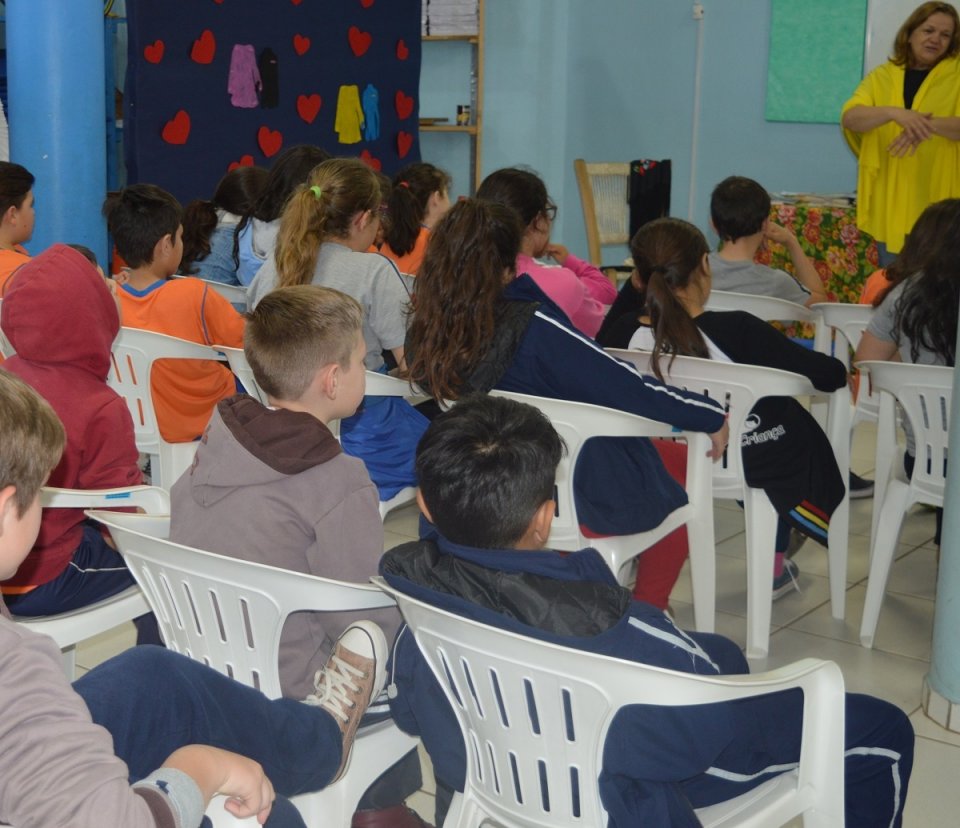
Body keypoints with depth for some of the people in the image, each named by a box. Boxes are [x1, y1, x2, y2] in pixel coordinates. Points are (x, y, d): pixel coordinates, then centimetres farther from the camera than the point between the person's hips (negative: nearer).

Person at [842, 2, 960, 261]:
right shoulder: (882, 76, 7)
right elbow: (849, 117, -9)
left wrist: (930, 124, -31)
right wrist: (895, 112, -27)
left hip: (938, 205, -2)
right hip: (890, 204, 2)